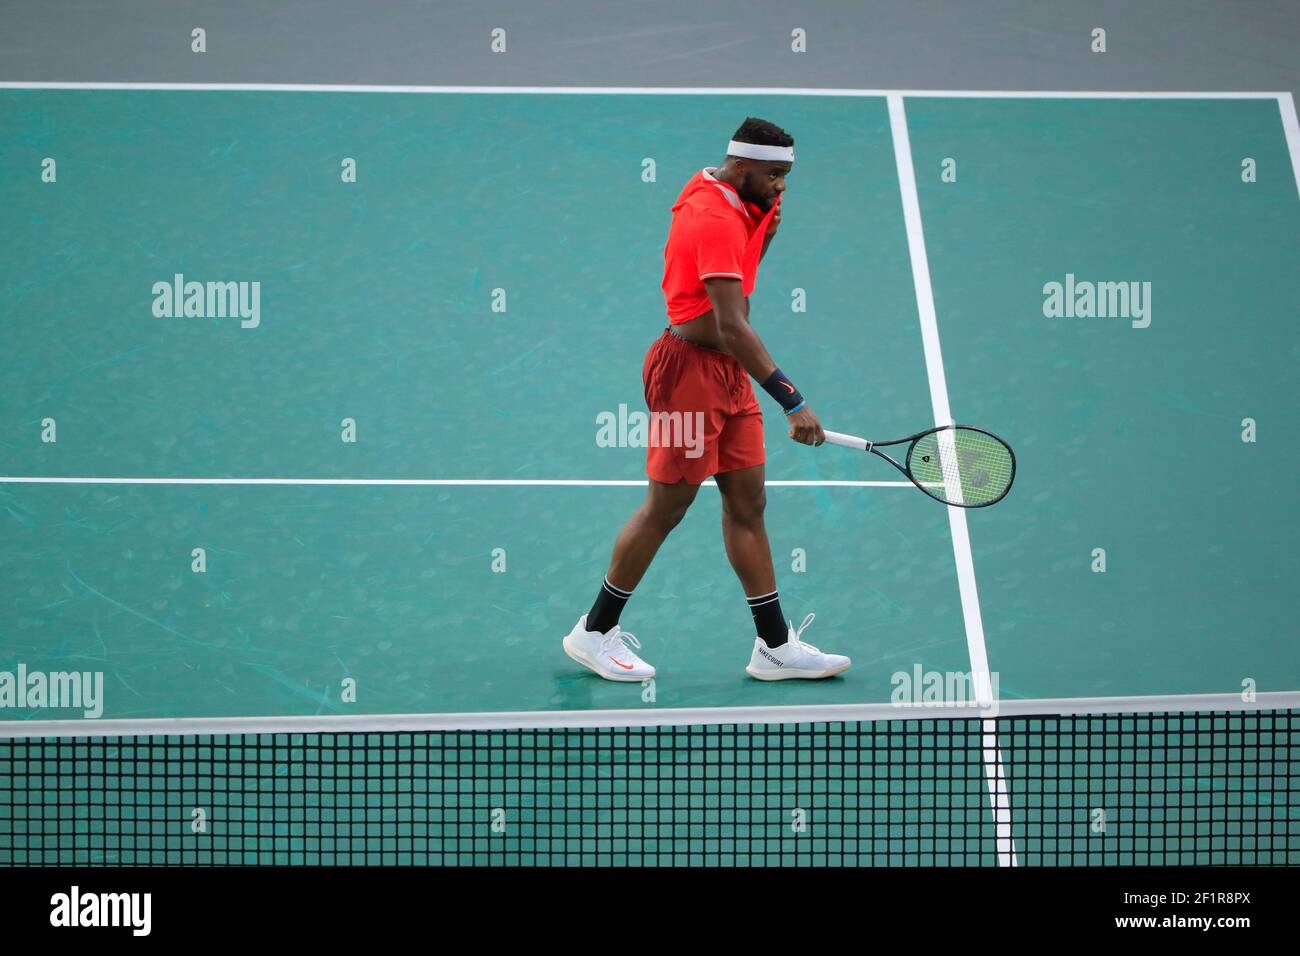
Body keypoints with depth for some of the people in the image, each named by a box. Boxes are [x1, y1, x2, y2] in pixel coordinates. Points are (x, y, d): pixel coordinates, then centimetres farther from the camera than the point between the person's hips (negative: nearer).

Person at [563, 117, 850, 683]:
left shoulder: (731, 206, 8)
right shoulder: (714, 218, -23)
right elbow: (731, 326, -30)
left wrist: (764, 233, 2)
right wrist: (791, 401, -33)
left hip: (728, 373, 10)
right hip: (692, 367, -10)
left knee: (747, 502, 9)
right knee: (667, 506, 0)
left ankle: (774, 646, 12)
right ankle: (594, 632, 14)